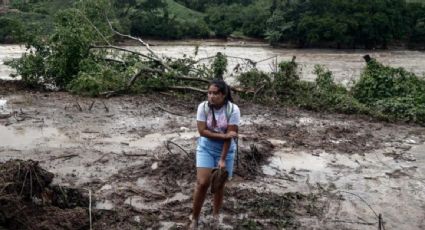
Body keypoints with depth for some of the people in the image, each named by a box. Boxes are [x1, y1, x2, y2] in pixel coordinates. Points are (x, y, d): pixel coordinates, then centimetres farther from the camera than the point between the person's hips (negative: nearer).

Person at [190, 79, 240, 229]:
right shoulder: (203, 107, -14)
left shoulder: (233, 110, -19)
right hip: (206, 148, 0)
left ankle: (215, 215, 33)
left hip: (225, 150, 0)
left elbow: (230, 136, -19)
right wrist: (223, 135, -24)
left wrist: (222, 159, -20)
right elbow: (202, 131, -17)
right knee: (202, 182, -10)